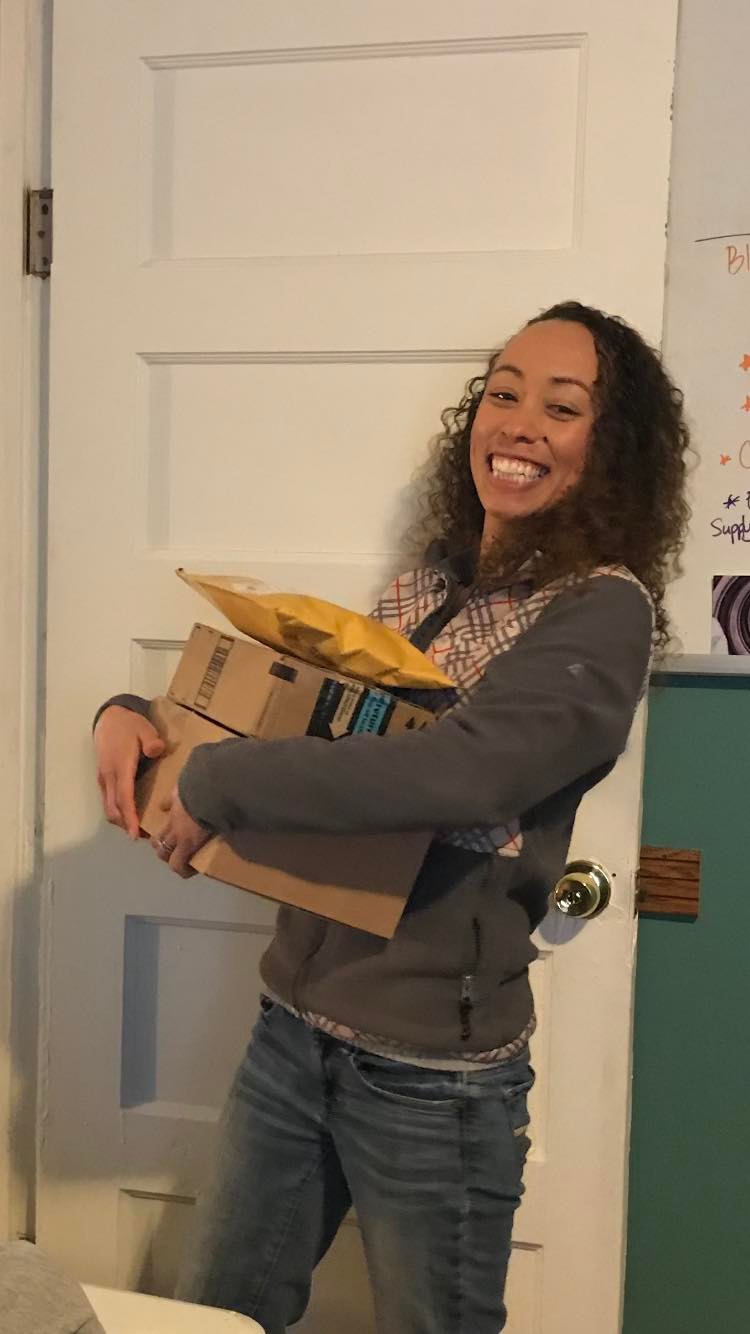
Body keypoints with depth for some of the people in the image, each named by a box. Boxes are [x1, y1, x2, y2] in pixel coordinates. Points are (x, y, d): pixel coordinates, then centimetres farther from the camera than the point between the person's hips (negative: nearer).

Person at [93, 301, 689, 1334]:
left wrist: (221, 780, -22)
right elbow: (312, 726, 13)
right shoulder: (421, 592, 6)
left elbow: (463, 771, -30)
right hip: (294, 1024, 6)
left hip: (433, 1071, -6)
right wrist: (136, 713, -4)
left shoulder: (603, 610, -14)